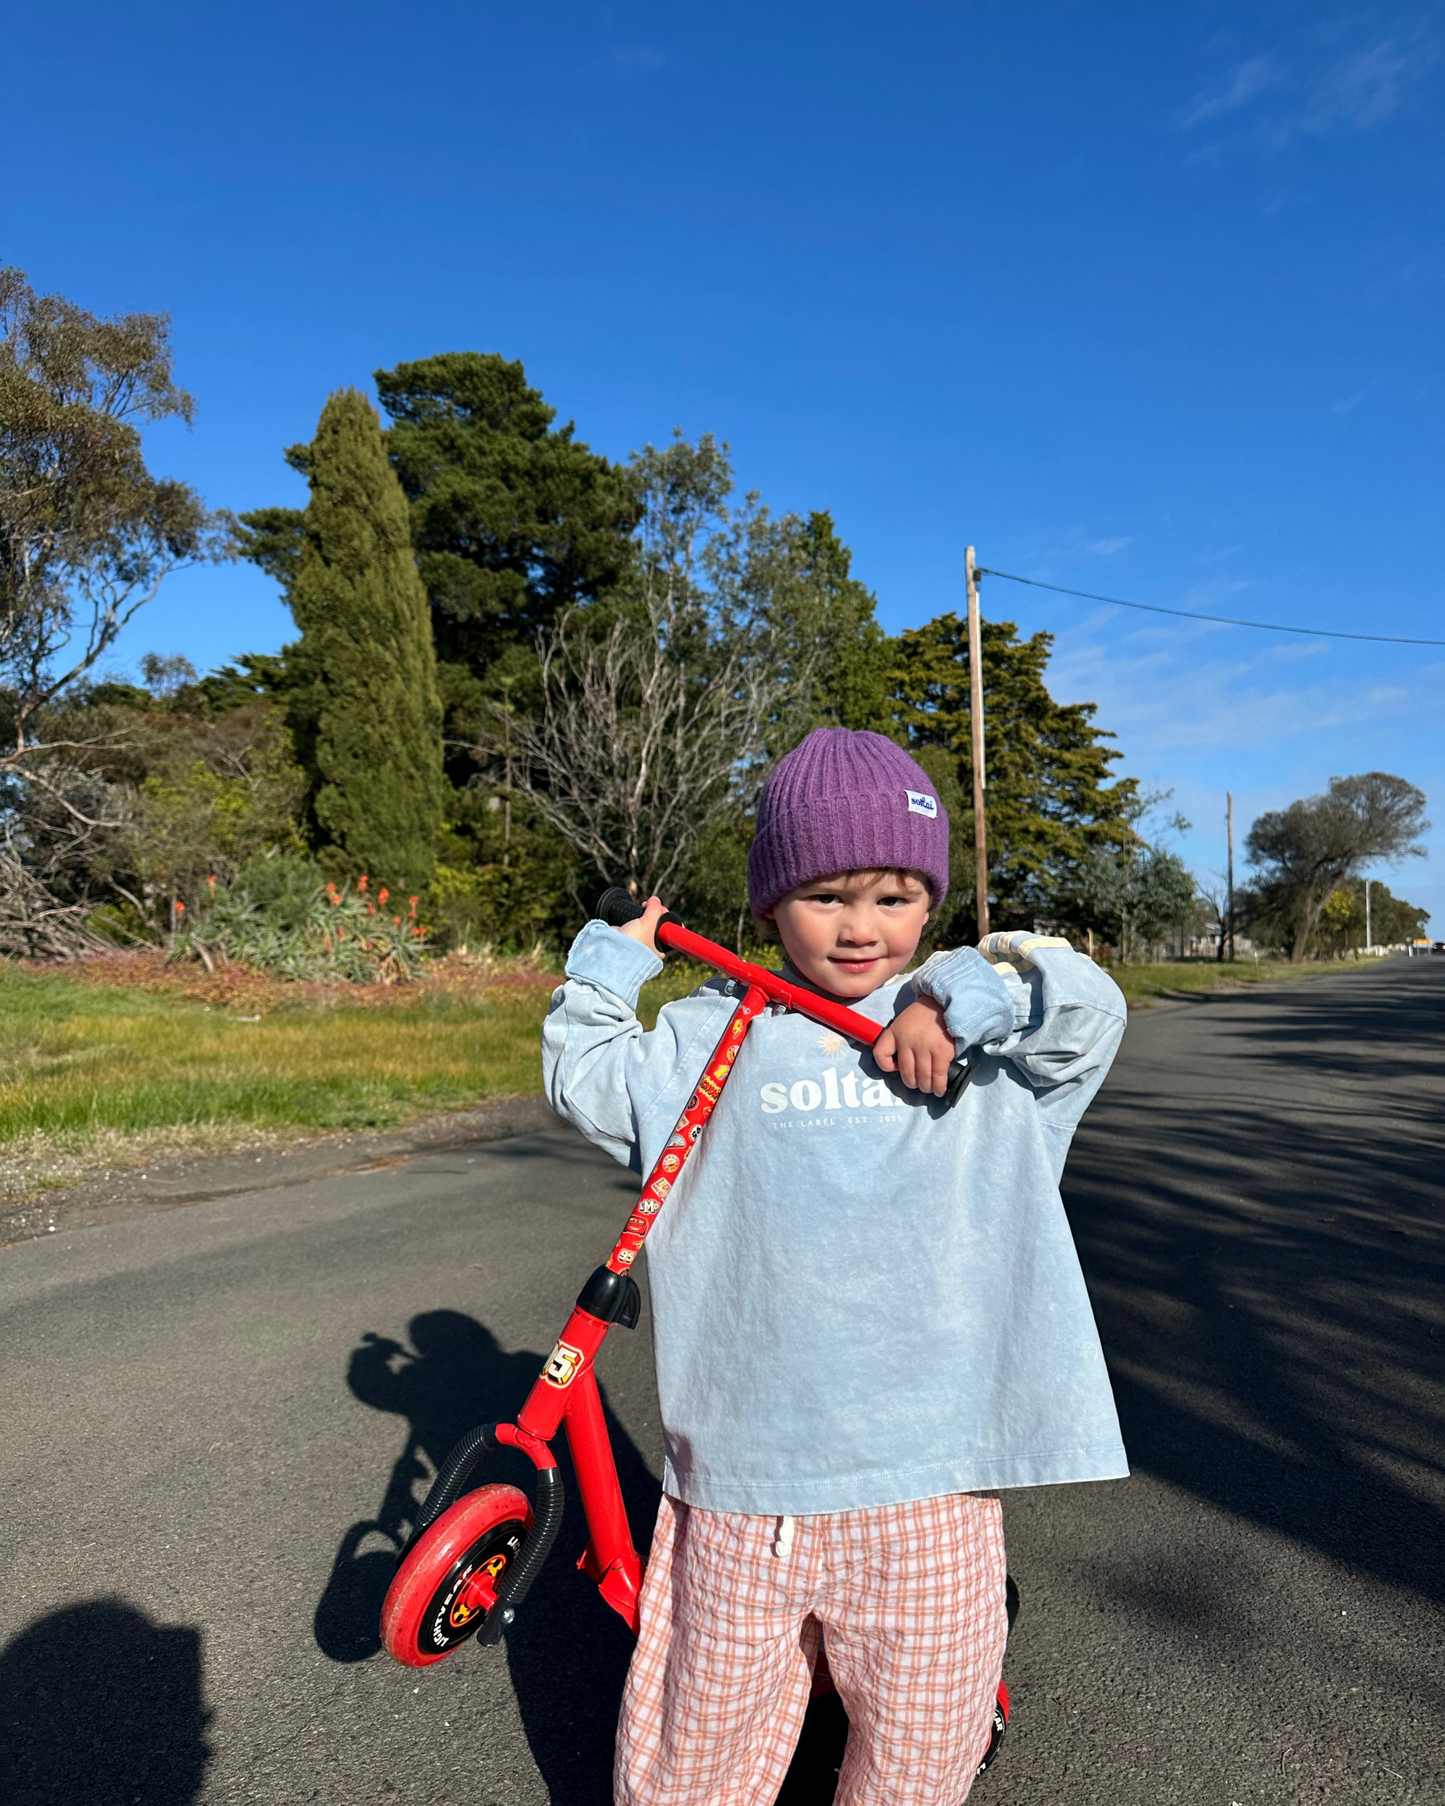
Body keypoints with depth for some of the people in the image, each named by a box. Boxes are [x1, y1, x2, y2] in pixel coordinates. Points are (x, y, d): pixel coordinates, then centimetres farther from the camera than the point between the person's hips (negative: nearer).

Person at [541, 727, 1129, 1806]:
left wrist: (957, 998, -17)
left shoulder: (977, 1047, 3)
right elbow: (587, 1080, 7)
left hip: (928, 1485, 1)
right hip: (743, 1485, 0)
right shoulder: (714, 1039, 2)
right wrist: (615, 959, 1)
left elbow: (1092, 1009, -7)